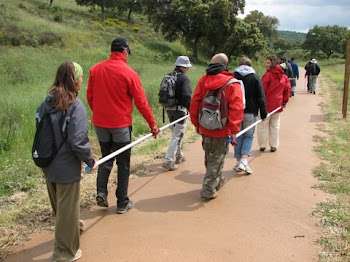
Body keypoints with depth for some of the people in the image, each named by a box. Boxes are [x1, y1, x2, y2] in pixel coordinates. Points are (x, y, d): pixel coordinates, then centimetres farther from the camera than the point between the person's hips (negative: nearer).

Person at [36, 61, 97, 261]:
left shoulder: (47, 102, -1)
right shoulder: (76, 106, -21)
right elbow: (78, 142, -23)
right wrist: (90, 161, -8)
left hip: (49, 165, 7)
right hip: (67, 167, -7)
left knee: (59, 204, 25)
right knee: (67, 207, 9)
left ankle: (73, 226, 53)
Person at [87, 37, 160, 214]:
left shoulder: (95, 70, 1)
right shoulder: (128, 73, -12)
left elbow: (89, 96, 8)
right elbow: (141, 101, -10)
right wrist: (152, 124, -2)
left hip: (100, 123, 4)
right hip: (121, 124, -4)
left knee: (106, 158, 22)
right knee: (123, 163, 8)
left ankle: (101, 191, 6)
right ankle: (122, 203, 16)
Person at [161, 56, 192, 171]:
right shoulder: (184, 78, -13)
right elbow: (186, 96, -22)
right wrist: (191, 110, -14)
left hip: (169, 109, 8)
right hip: (180, 109, -8)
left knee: (176, 133, 22)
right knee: (177, 135, -2)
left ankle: (178, 156, 36)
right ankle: (168, 161, -7)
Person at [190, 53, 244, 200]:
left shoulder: (203, 80, 0)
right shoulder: (232, 83, -10)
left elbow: (194, 103, 0)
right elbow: (236, 108, -17)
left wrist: (196, 123, 9)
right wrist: (234, 131, -15)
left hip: (205, 128, 4)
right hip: (222, 130, -4)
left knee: (209, 157, 22)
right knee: (217, 159, 7)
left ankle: (216, 181, 42)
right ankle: (208, 190, 9)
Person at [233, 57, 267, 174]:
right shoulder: (255, 78, 0)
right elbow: (261, 98, -1)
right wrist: (263, 114, 4)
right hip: (250, 112, -1)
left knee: (238, 136, 12)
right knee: (249, 136, 10)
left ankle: (239, 162, 15)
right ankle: (244, 161, -6)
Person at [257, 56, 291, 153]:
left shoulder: (268, 75, -15)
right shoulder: (283, 76, 7)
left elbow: (262, 89, -17)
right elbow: (287, 88, 10)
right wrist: (285, 101, 16)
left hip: (267, 104, -6)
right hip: (278, 104, 6)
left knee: (263, 125, 6)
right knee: (275, 125, 14)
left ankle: (262, 145, 11)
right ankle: (274, 145, 18)